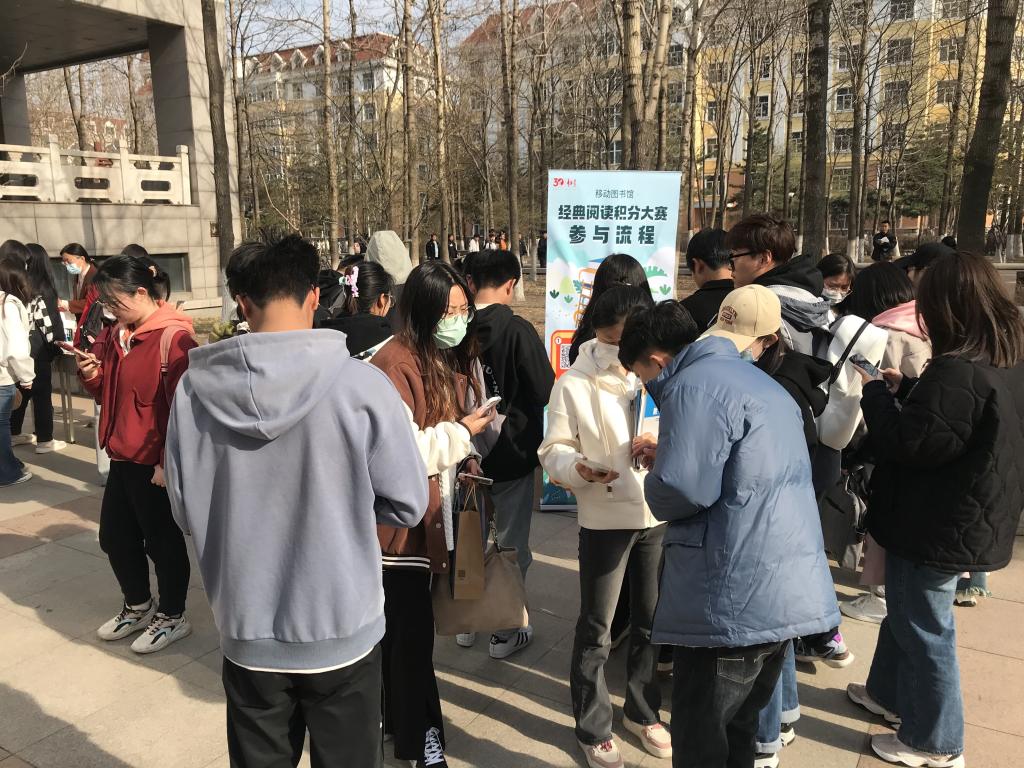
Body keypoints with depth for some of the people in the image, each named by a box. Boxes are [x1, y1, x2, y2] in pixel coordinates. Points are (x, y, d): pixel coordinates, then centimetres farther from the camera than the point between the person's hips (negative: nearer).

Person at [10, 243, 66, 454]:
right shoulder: (43, 290, -11)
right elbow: (48, 321, -12)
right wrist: (57, 344, -1)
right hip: (37, 349, -6)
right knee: (42, 394, 1)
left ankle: (14, 434, 28)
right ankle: (45, 441, 6)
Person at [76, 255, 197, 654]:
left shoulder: (173, 337, -19)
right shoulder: (118, 335, 9)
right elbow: (107, 393, 19)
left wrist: (169, 462, -20)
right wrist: (92, 375, -3)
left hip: (157, 462, -9)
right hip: (124, 456, 9)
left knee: (162, 539, 6)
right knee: (114, 535, 18)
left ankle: (173, 617, 27)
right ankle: (138, 606, 40)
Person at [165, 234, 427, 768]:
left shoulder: (194, 389, -12)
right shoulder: (361, 384, -19)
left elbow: (186, 512, 0)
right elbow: (407, 505, -10)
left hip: (247, 634, 2)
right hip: (342, 630, -2)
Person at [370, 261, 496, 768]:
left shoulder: (453, 359, 8)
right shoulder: (394, 364, -20)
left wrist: (463, 456, 3)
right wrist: (460, 433, -20)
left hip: (430, 512, 8)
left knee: (400, 625, 20)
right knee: (413, 629, 1)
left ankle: (396, 716, 36)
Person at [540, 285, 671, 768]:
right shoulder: (573, 385, -6)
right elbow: (553, 452, -6)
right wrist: (578, 466, -28)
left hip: (659, 515, 4)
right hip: (605, 519, -3)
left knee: (651, 622, 17)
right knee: (596, 630, 8)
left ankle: (642, 712, 39)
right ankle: (593, 729, 27)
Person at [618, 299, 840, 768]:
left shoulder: (694, 386, -13)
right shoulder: (753, 379, 19)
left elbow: (682, 488, -23)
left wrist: (655, 473, -1)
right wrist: (667, 456, 19)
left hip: (735, 601, -10)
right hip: (788, 593, 10)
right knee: (738, 729, 22)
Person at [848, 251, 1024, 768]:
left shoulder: (957, 371, -28)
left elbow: (909, 442, -25)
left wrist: (876, 393, -11)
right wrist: (903, 389, 7)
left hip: (938, 528, -10)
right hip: (970, 519, 10)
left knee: (924, 628, 7)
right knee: (907, 610, 25)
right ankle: (890, 693, 44)